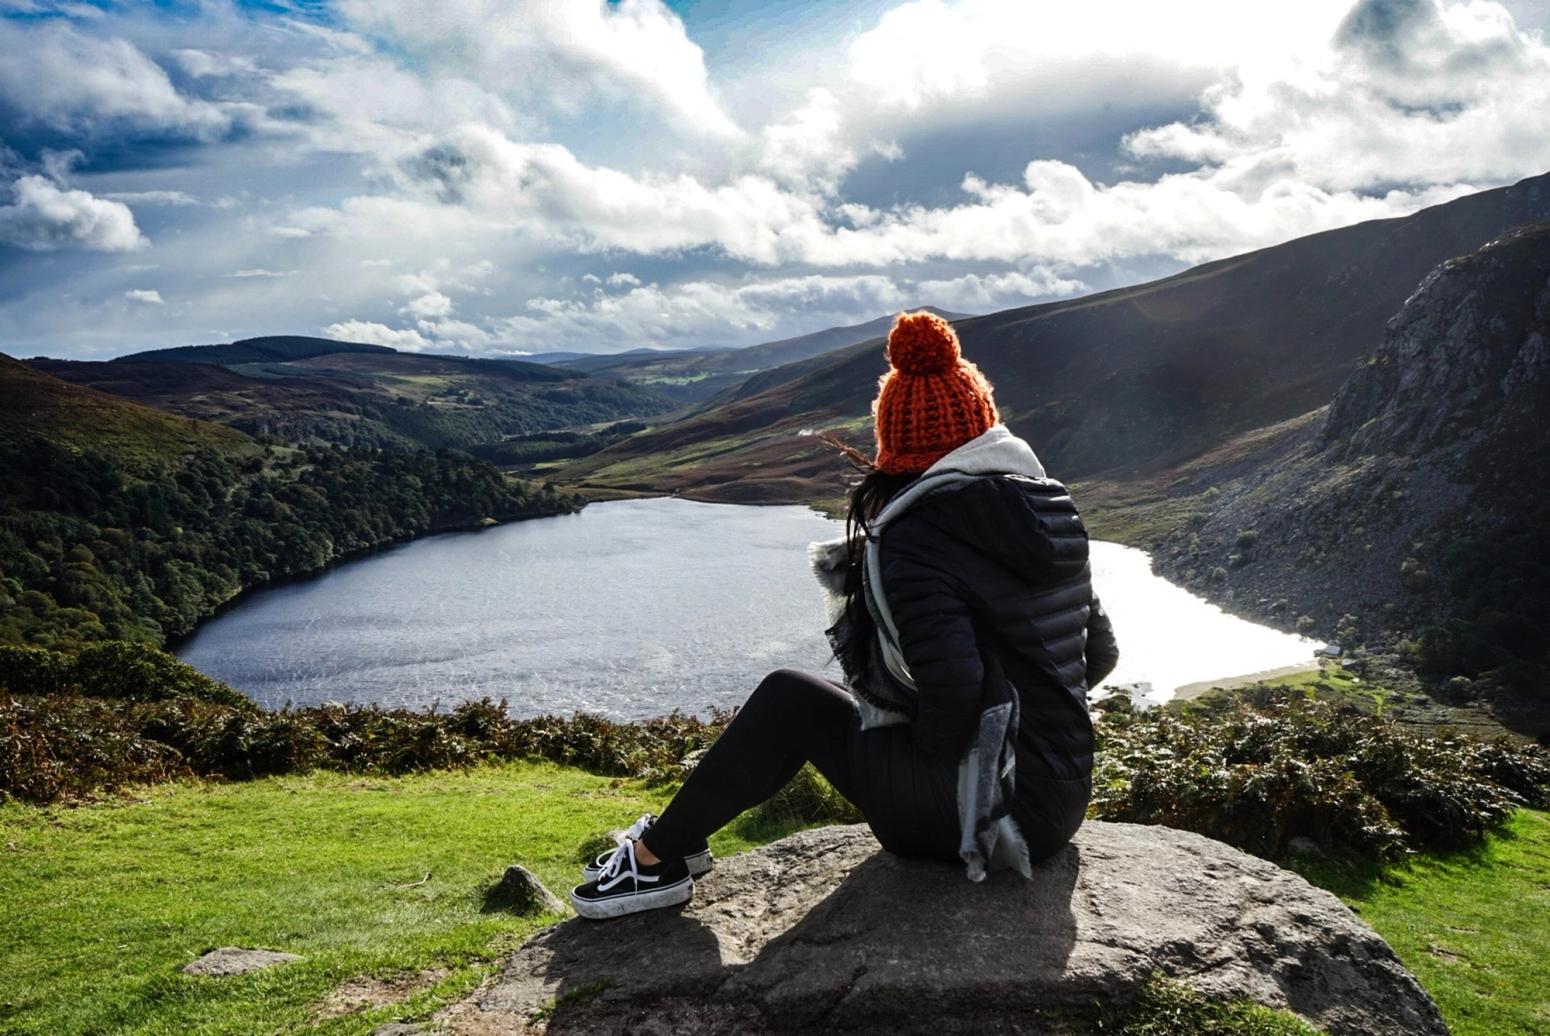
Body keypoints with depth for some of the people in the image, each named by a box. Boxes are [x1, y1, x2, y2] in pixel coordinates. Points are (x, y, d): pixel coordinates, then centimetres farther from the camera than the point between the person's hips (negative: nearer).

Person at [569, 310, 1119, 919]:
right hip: (1064, 798, 9)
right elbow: (1100, 655, 12)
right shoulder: (1049, 510, 7)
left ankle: (659, 858, 13)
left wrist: (930, 749, -8)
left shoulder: (914, 537, -16)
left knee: (790, 700, 1)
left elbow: (952, 688, -27)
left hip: (989, 808, -8)